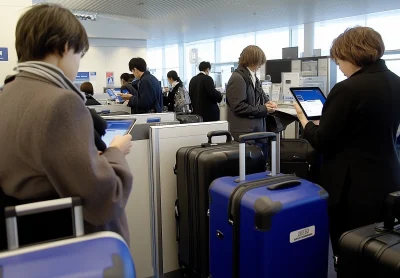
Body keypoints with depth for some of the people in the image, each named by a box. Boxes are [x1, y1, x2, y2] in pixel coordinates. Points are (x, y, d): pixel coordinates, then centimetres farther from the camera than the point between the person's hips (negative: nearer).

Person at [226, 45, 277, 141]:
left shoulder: (253, 77, 15)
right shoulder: (237, 79, -14)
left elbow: (261, 95, 25)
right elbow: (238, 107, -19)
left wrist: (268, 102, 1)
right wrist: (263, 109, -14)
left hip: (257, 129, 9)